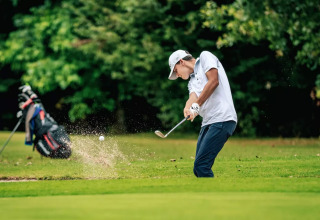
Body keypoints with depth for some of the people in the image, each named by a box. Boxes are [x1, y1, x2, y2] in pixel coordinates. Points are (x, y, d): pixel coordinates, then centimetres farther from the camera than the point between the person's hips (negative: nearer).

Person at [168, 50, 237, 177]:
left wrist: (196, 105, -11)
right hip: (208, 122, 9)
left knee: (201, 165, -17)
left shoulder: (205, 57, 7)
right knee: (198, 169, 5)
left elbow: (213, 81, -9)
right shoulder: (192, 81, 27)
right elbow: (193, 97, 5)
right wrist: (188, 108, -19)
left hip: (222, 119, -9)